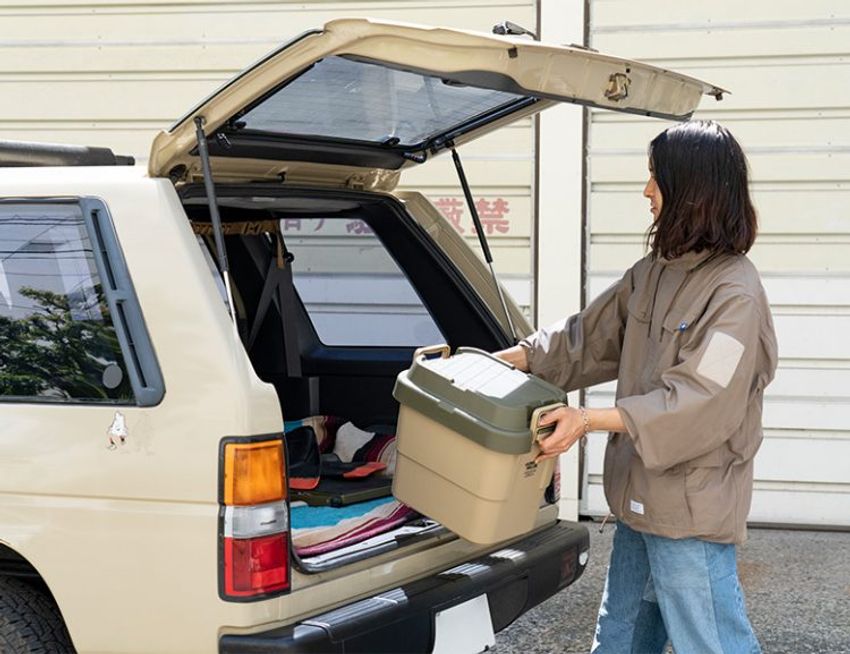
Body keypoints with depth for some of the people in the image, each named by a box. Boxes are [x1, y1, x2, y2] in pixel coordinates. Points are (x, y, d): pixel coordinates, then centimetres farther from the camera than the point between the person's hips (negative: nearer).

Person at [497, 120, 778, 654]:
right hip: (640, 498, 9)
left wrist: (590, 420, -29)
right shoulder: (655, 273, 8)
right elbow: (589, 338, 13)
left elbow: (699, 402, -24)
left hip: (692, 512, -9)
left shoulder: (736, 294, -18)